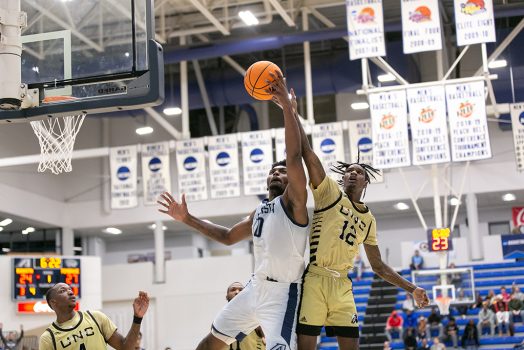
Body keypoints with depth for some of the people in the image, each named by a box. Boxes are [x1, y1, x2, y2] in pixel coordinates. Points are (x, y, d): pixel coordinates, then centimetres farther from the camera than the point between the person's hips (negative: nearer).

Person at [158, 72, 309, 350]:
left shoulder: (293, 202, -7)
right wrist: (187, 219, 25)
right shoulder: (259, 213, 17)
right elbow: (228, 237, 29)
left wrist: (286, 104, -26)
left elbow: (294, 157, -22)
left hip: (281, 293, -9)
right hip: (255, 288, 9)